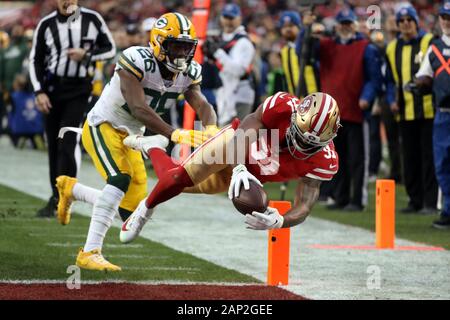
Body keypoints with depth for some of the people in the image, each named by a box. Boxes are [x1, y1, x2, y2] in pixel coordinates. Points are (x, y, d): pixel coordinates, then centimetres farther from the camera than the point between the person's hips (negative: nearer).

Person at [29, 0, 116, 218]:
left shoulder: (92, 20, -2)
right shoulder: (47, 25, 0)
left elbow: (110, 49, 6)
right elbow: (36, 60, 6)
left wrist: (87, 55, -12)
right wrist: (39, 92, -3)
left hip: (78, 88, -2)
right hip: (52, 87, 2)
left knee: (67, 143, -13)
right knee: (54, 144, 6)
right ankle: (57, 195, 17)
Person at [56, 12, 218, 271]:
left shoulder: (189, 72, -5)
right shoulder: (137, 62, -27)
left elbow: (202, 104, -19)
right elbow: (138, 109, -37)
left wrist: (211, 129, -43)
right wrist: (175, 134, -48)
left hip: (130, 136, 8)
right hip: (102, 126, -7)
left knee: (130, 211, 4)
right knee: (121, 179, -32)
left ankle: (71, 189, 30)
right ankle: (90, 253, -27)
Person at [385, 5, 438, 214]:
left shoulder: (429, 43, -3)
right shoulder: (392, 49, 13)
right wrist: (391, 100, 6)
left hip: (427, 109, -5)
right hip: (405, 111, 5)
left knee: (428, 156, -4)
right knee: (410, 158, 8)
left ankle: (430, 202, -2)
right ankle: (415, 200, 15)